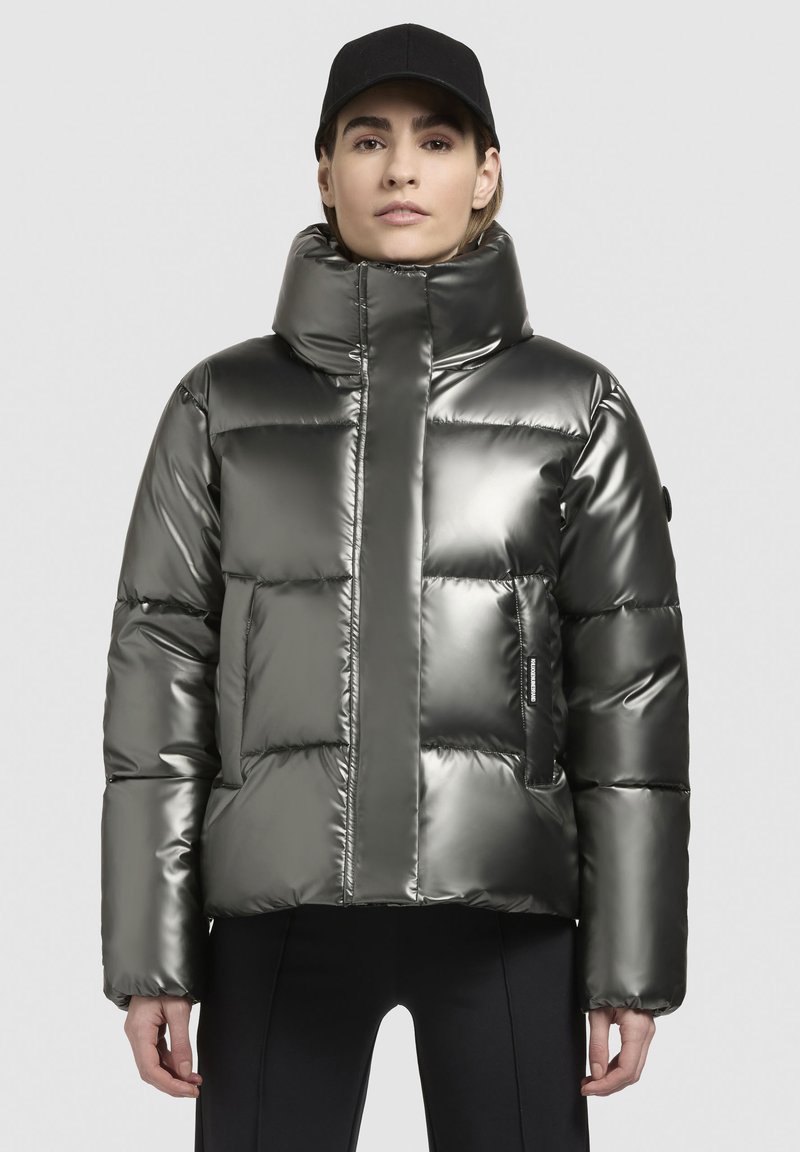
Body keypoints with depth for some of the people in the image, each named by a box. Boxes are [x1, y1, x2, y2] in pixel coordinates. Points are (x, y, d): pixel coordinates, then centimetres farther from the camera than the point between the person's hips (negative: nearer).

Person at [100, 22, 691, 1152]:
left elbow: (632, 681, 3)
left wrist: (635, 964, -2)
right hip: (285, 895, 1)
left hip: (503, 897, 0)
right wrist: (148, 954, -1)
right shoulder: (225, 403, 6)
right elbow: (161, 666, 4)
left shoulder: (576, 404, 5)